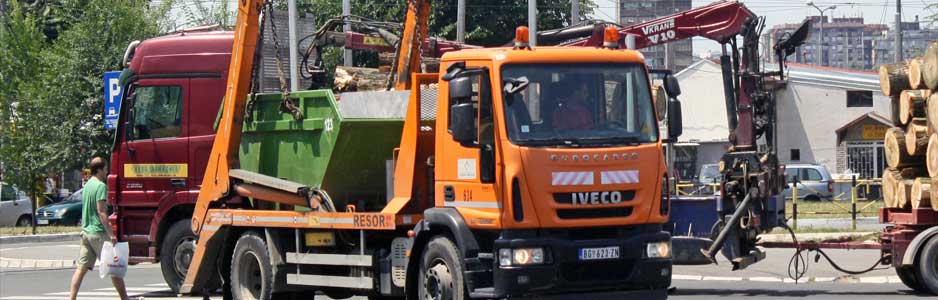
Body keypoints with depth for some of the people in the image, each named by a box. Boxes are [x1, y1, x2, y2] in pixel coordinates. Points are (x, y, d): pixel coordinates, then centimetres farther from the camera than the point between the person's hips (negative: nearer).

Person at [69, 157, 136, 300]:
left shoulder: (87, 185, 13)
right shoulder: (101, 186, -14)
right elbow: (101, 212, -20)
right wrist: (111, 234, -21)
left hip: (86, 231, 8)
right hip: (98, 232, -8)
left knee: (81, 268, 4)